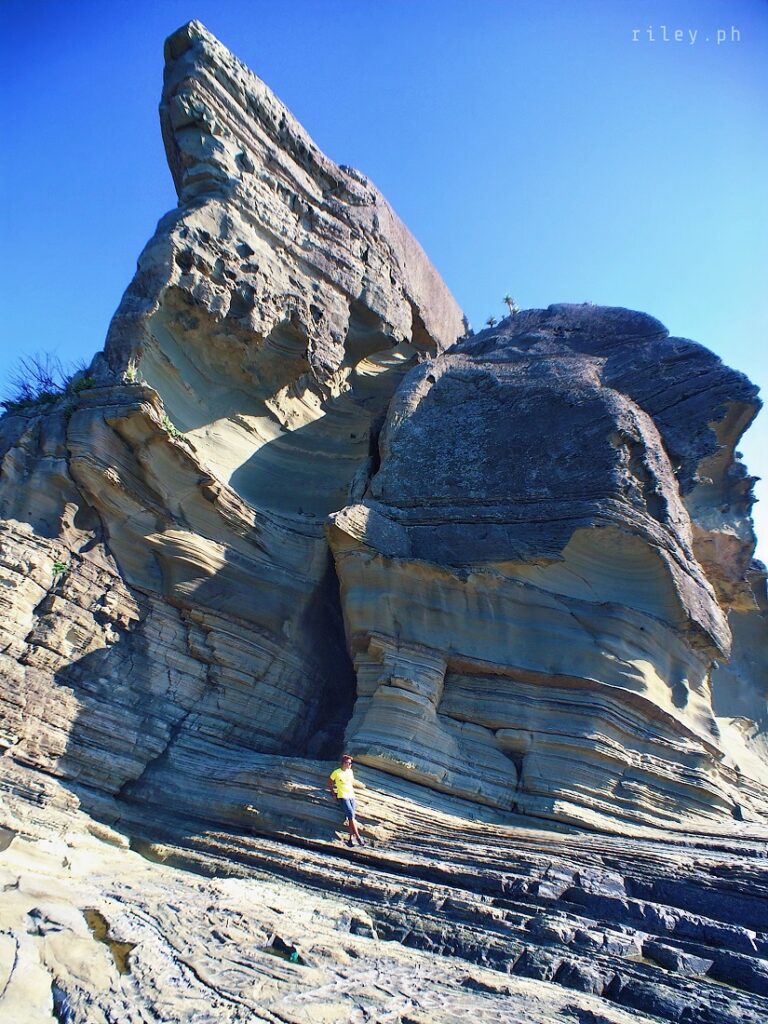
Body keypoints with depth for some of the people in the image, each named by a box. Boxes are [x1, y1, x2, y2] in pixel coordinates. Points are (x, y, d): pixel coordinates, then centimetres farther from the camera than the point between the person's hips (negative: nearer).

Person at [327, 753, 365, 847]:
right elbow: (329, 784, 3)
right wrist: (334, 795, 2)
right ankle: (358, 837, -11)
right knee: (351, 816, -16)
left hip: (351, 796, 5)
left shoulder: (350, 771, 8)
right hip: (342, 797, -5)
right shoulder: (336, 772, -8)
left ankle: (351, 839, 1)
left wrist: (352, 790, 13)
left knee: (351, 818, -1)